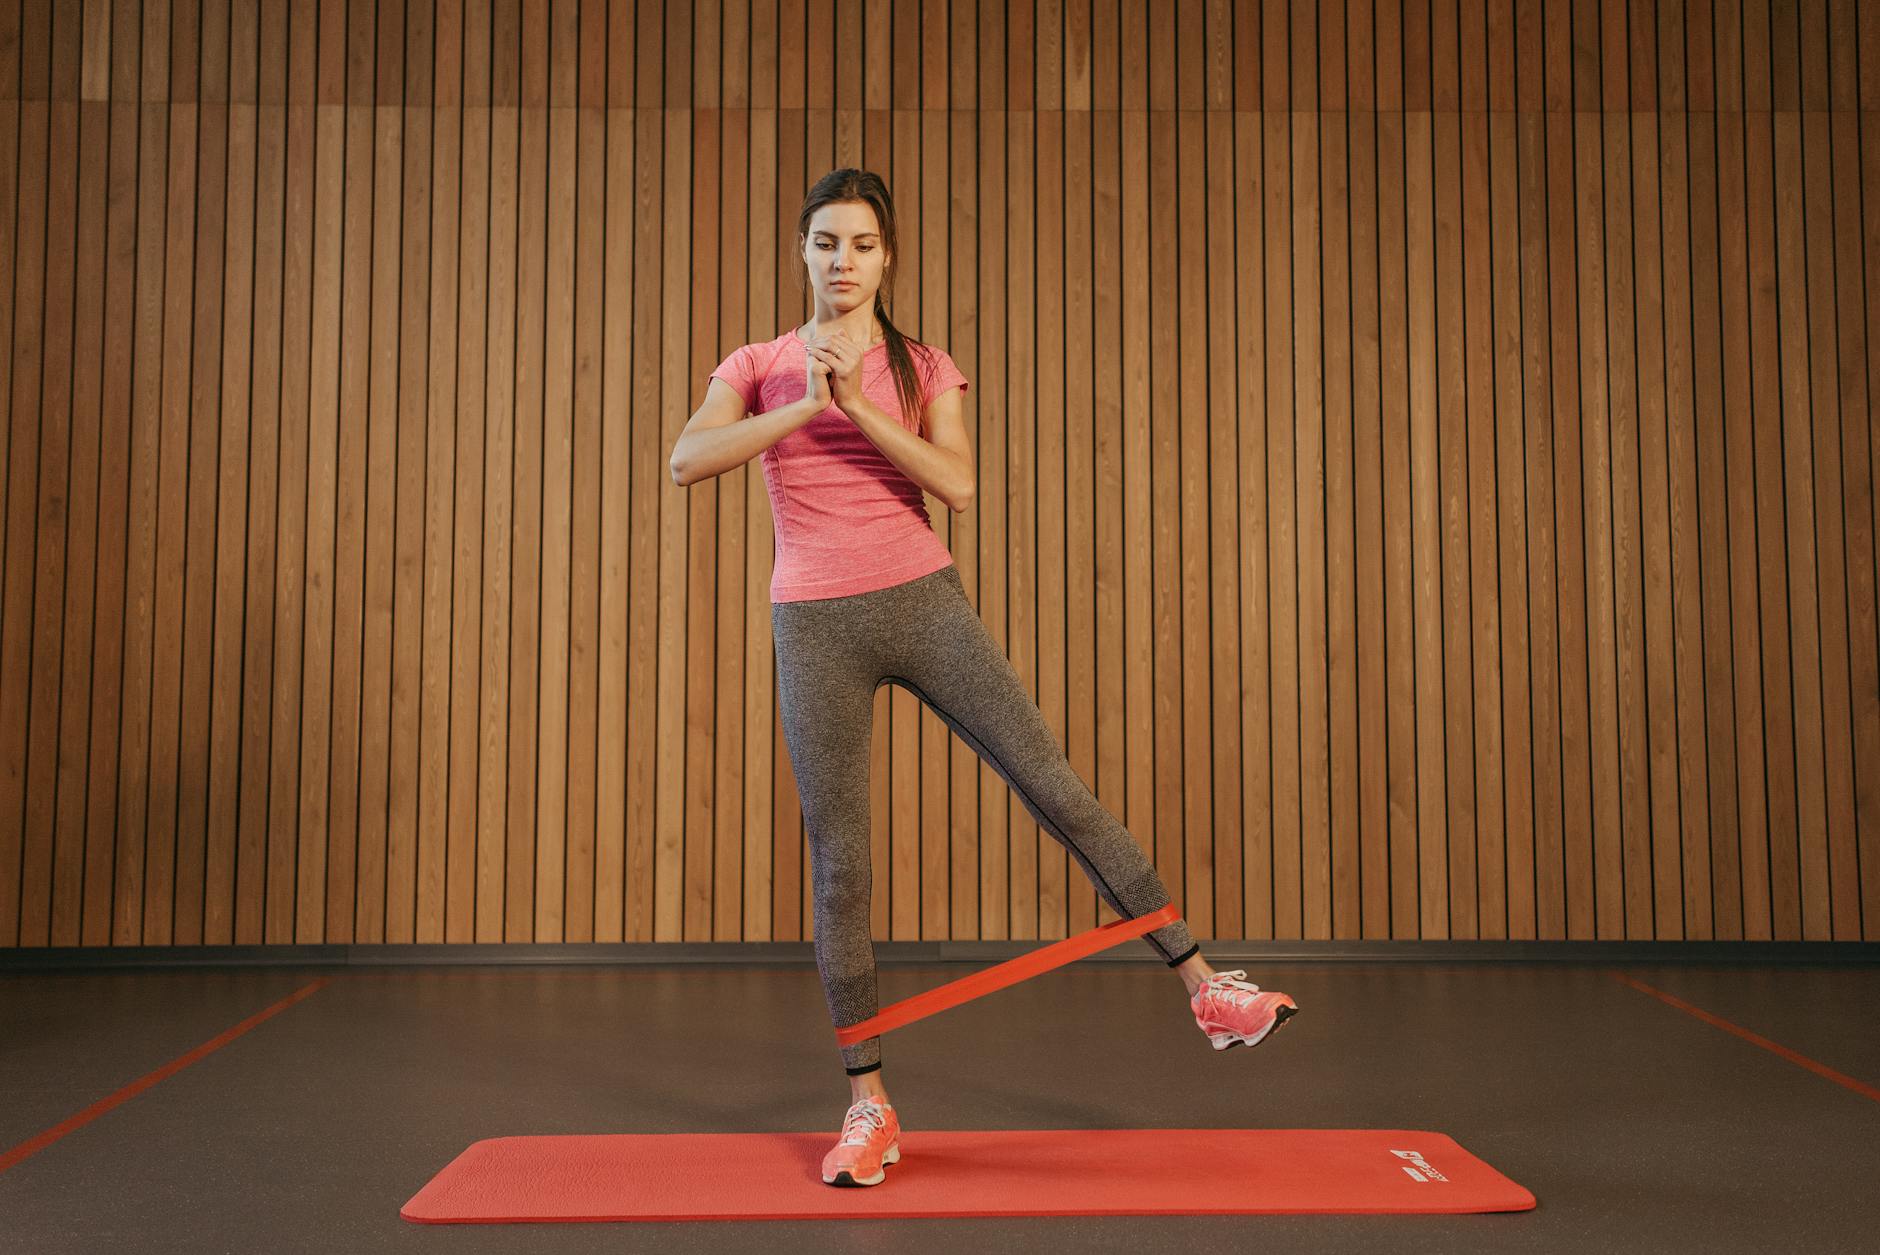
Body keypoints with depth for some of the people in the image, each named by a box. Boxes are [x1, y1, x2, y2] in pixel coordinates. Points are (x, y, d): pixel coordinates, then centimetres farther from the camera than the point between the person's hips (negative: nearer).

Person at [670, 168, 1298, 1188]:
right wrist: (804, 405, -17)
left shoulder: (923, 369, 7)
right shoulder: (759, 366, 7)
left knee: (1058, 790, -5)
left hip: (924, 604, 0)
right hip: (815, 626, 0)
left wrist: (860, 407, -17)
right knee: (838, 867, 3)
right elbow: (686, 462, -10)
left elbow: (959, 484, -10)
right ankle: (869, 1104, 16)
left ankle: (1204, 987, 6)